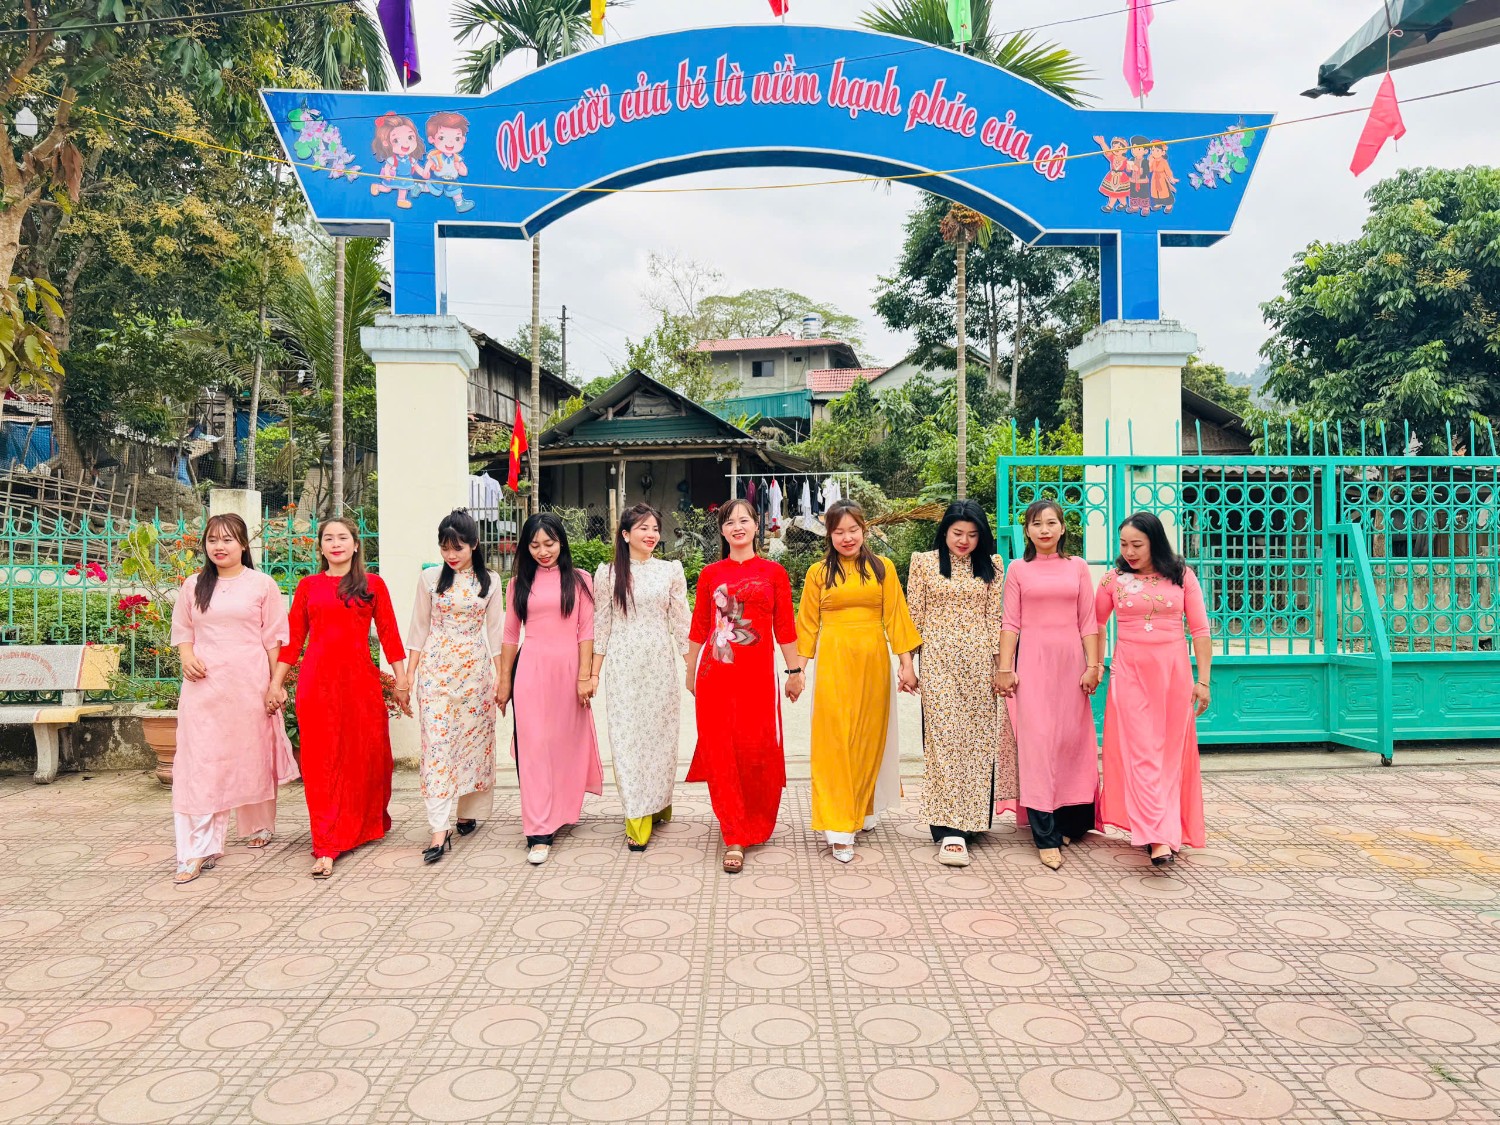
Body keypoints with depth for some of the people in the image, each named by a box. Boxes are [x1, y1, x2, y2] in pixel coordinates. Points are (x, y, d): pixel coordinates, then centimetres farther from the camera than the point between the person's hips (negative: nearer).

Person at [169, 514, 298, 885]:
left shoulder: (262, 584, 1)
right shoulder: (193, 585, 10)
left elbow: (274, 637, 1)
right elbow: (182, 629, 17)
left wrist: (277, 684, -4)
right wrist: (187, 657, -4)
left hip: (249, 683, -2)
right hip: (203, 684, 2)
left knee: (254, 755, 9)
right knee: (201, 762, -4)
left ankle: (260, 826, 31)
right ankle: (199, 850, -3)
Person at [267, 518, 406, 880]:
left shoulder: (372, 584, 8)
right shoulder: (308, 586, 10)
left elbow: (388, 632, 5)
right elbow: (293, 638, 10)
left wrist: (401, 676, 0)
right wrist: (276, 682, 5)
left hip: (360, 679, 0)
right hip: (317, 680, 0)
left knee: (367, 754, 6)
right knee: (322, 759, -1)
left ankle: (369, 823, 30)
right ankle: (326, 848, 0)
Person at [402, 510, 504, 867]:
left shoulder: (489, 582, 3)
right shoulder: (430, 578, 2)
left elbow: (495, 633, 7)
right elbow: (418, 631, 5)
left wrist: (500, 678, 4)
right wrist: (408, 679, 3)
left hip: (476, 670, 1)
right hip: (436, 669, -1)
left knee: (473, 740, 5)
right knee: (437, 744, -8)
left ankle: (466, 811, 24)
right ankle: (440, 830, -10)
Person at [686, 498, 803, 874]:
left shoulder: (773, 572, 4)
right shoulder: (710, 574, 7)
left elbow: (785, 628, 5)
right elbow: (698, 628, 11)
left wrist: (795, 671, 4)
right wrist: (690, 672, 13)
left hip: (757, 675, -1)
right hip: (715, 674, 1)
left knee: (758, 751, 2)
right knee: (721, 752, 0)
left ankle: (757, 824, 27)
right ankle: (734, 839, 7)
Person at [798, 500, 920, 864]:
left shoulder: (883, 568, 5)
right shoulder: (818, 572, 4)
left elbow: (895, 616, 4)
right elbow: (808, 623, 6)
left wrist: (906, 663, 0)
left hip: (873, 660, 2)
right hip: (833, 660, -2)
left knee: (870, 736, 10)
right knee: (835, 741, -5)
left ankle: (863, 808, 30)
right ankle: (840, 829, -4)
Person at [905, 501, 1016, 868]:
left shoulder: (991, 565, 10)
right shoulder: (923, 562, 6)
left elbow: (995, 617, 8)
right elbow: (914, 616, 5)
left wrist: (1000, 663, 2)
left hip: (979, 662, 2)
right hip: (938, 661, -2)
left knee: (978, 740, 3)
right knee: (944, 740, -7)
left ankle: (969, 819, 15)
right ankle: (951, 830, -8)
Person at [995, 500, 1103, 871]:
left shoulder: (1078, 567, 9)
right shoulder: (1018, 569, 6)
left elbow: (1088, 622, 7)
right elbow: (1010, 623, 3)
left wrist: (1093, 665, -1)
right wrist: (1005, 669, -4)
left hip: (1071, 660, 2)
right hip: (1032, 660, -2)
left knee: (1072, 738, 5)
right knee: (1036, 740, -6)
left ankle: (1070, 822, 23)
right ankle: (1046, 837, -5)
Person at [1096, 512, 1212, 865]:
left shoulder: (1182, 575, 2)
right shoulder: (1115, 578, 4)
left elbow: (1200, 631, 3)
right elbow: (1094, 625, 9)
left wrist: (1203, 680, -1)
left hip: (1173, 671, 1)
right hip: (1130, 672, 0)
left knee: (1172, 752, 5)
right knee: (1141, 753, -9)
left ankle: (1171, 829, 16)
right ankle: (1159, 838, -13)